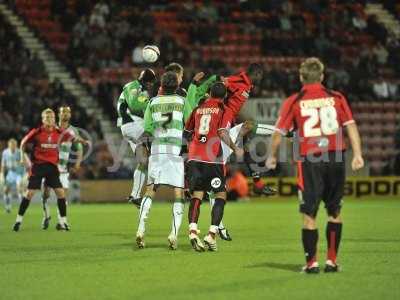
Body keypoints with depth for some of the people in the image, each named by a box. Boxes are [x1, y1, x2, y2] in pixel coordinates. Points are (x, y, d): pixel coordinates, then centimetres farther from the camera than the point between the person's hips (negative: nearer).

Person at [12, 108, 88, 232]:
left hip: (52, 166, 3)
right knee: (30, 193, -4)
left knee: (60, 192, -4)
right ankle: (19, 220, 8)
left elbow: (71, 138, 13)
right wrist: (23, 156, -4)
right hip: (38, 166, -3)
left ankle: (63, 221, 8)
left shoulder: (59, 133, 0)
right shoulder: (36, 132, -7)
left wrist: (82, 141, -4)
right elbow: (23, 143, 6)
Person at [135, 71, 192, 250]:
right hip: (176, 150, -2)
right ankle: (174, 234, -9)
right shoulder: (182, 102, 5)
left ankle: (141, 230, -5)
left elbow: (146, 130, 4)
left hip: (157, 150, 2)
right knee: (178, 194, 1)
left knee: (150, 191, 7)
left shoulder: (152, 102, 8)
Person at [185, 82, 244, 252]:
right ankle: (212, 234, -5)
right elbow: (222, 133, -10)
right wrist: (235, 149, 1)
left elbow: (188, 131, 21)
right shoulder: (223, 110, 2)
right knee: (220, 196, 7)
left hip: (194, 157, 4)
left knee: (196, 196, 4)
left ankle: (192, 230, -17)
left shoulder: (198, 109, 16)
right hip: (213, 159, -4)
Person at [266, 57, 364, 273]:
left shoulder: (293, 102, 2)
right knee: (334, 213, 14)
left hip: (310, 161, -2)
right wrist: (357, 154, -4)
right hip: (336, 159, 2)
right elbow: (351, 125, -2)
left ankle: (312, 263, 4)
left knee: (309, 215, 5)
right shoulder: (336, 98, 7)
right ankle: (332, 260, 15)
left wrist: (272, 157, 14)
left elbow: (278, 132, 0)